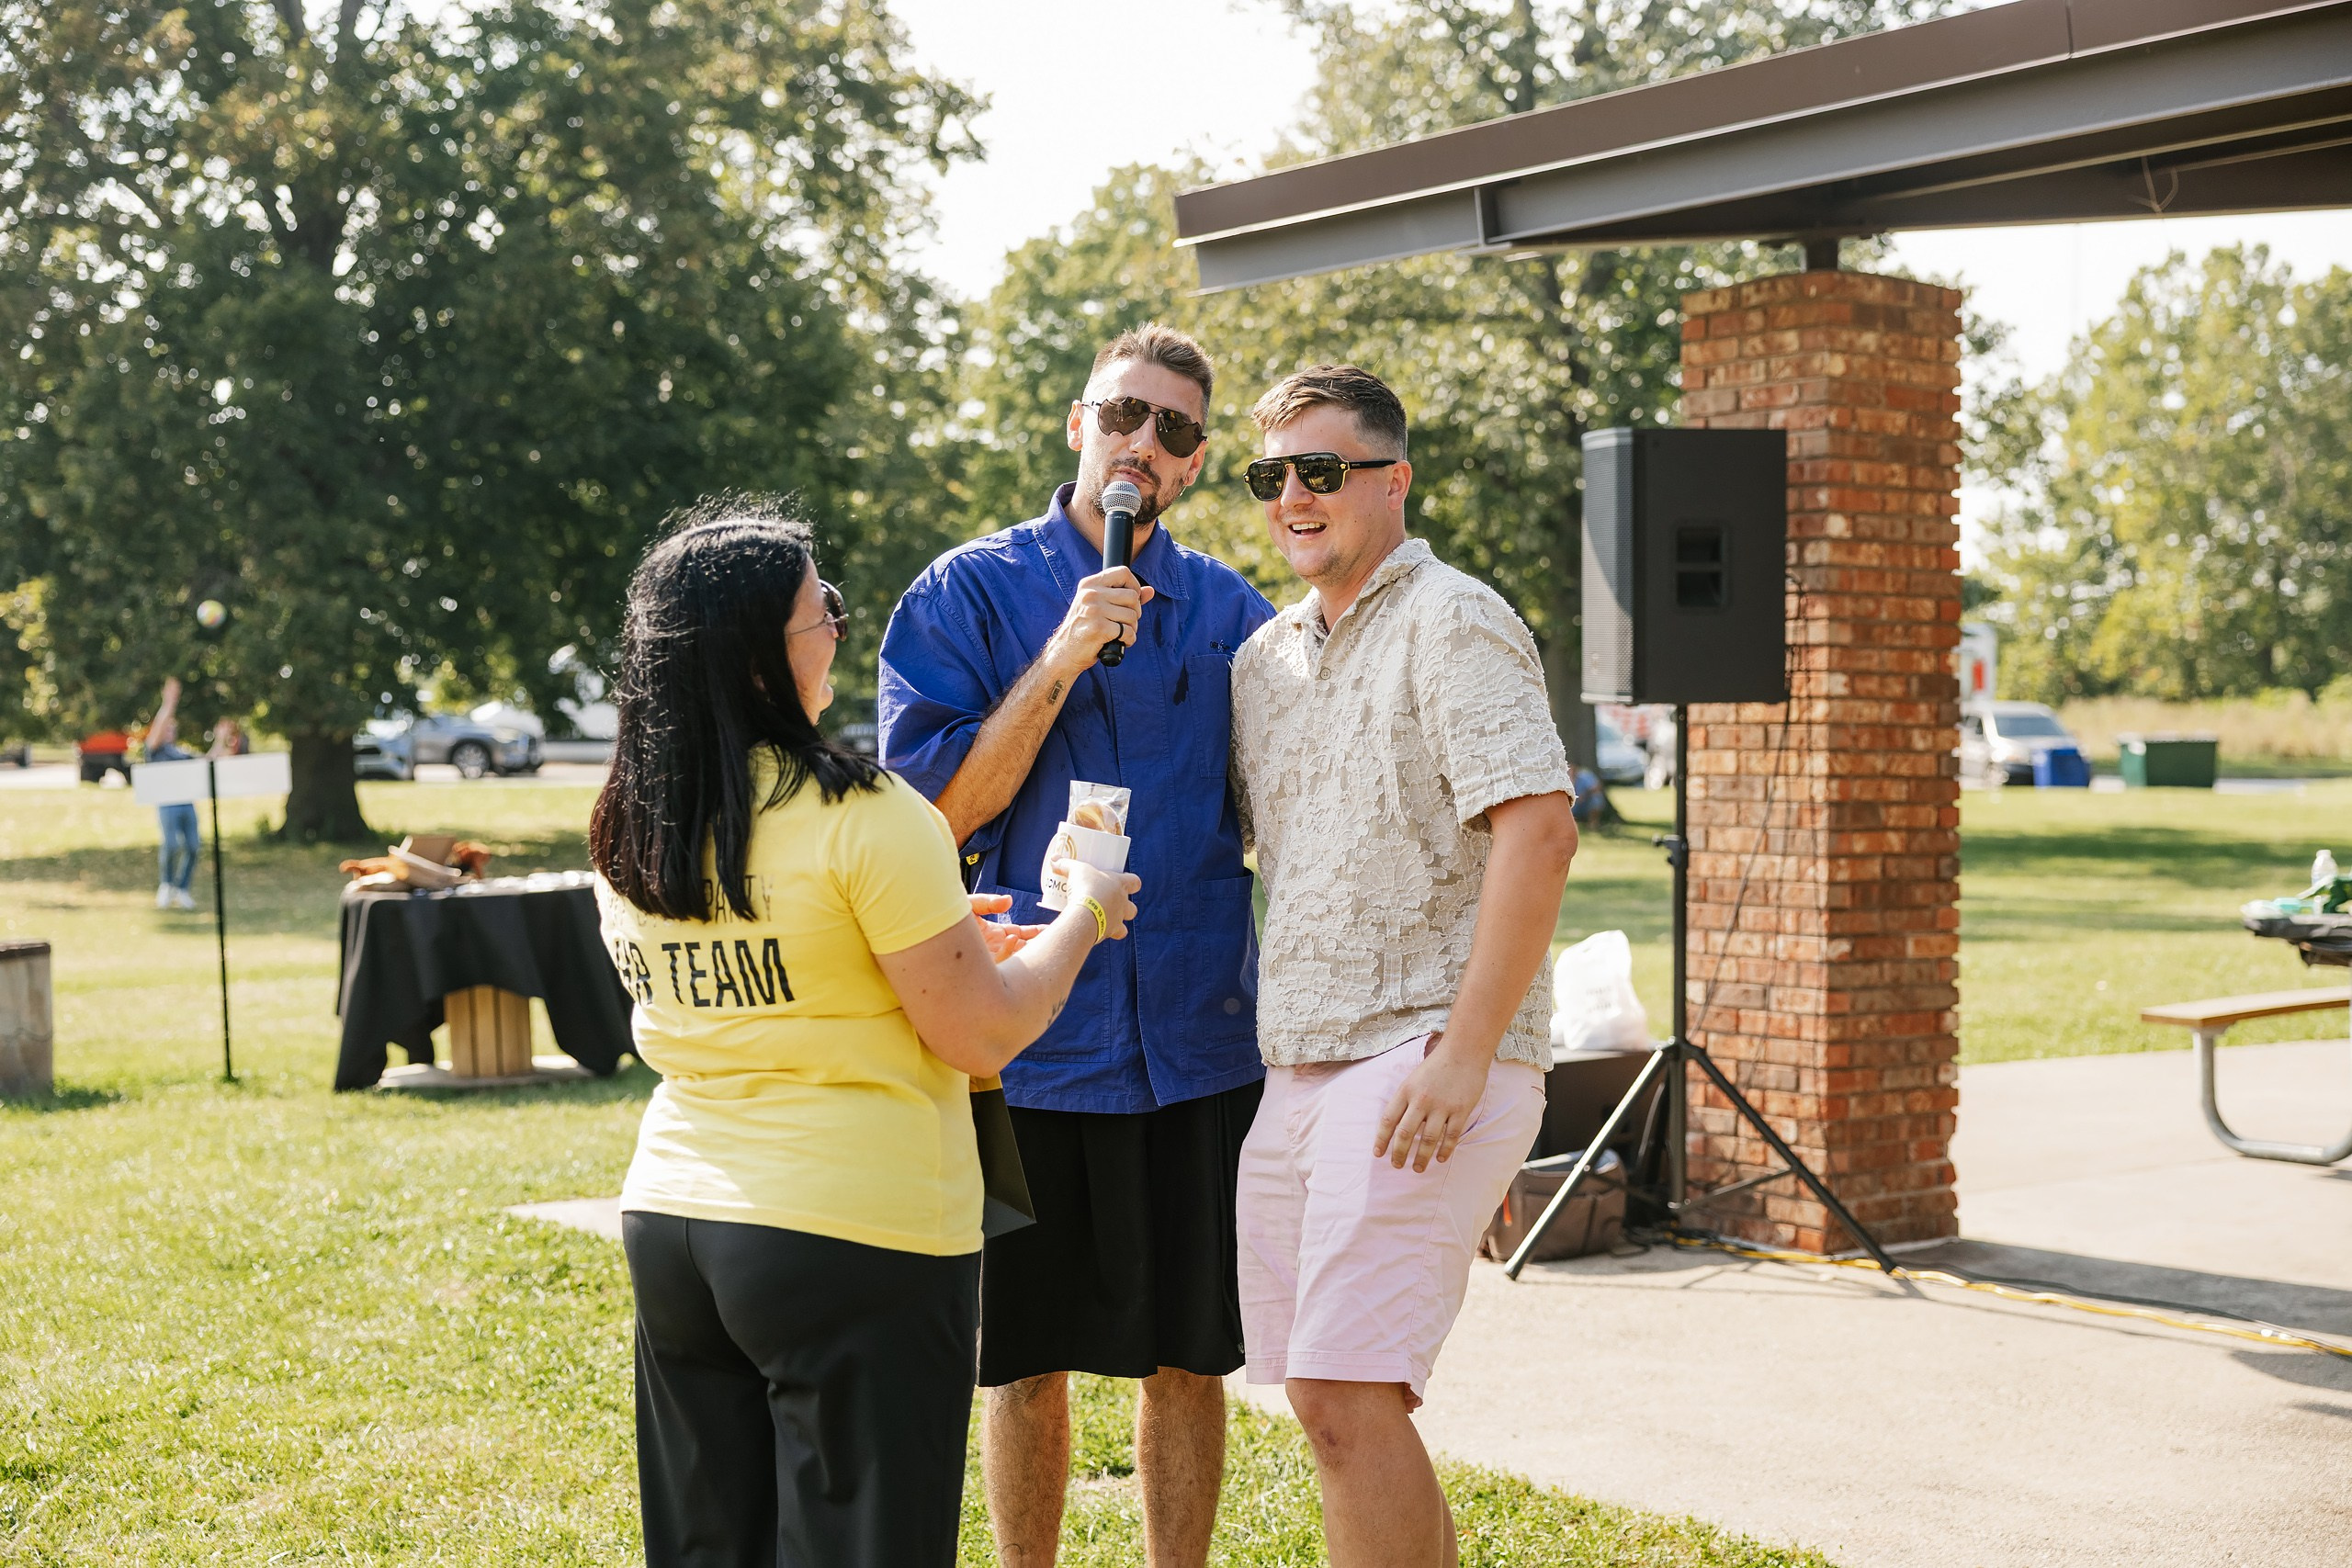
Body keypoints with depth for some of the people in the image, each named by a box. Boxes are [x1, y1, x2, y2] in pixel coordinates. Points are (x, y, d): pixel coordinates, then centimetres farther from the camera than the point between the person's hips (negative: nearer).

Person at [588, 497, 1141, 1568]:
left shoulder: (625, 830, 6)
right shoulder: (860, 817, -16)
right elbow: (983, 1035, -13)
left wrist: (938, 935, 22)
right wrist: (1081, 918, 4)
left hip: (670, 1219, 7)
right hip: (853, 1237, -7)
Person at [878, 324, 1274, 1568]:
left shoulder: (1231, 612, 7)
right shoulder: (967, 595, -1)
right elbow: (933, 813, -10)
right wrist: (1062, 657, -17)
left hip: (1199, 1037, 2)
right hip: (1034, 1036, -2)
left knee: (1189, 1356, 8)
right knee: (1029, 1357, 8)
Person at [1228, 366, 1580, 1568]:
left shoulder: (1452, 623, -8)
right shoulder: (1266, 655, 17)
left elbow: (1538, 830, -17)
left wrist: (1462, 1054, -20)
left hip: (1426, 1056, -8)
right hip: (1297, 1065, 8)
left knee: (1350, 1401, -14)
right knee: (1325, 1403, 11)